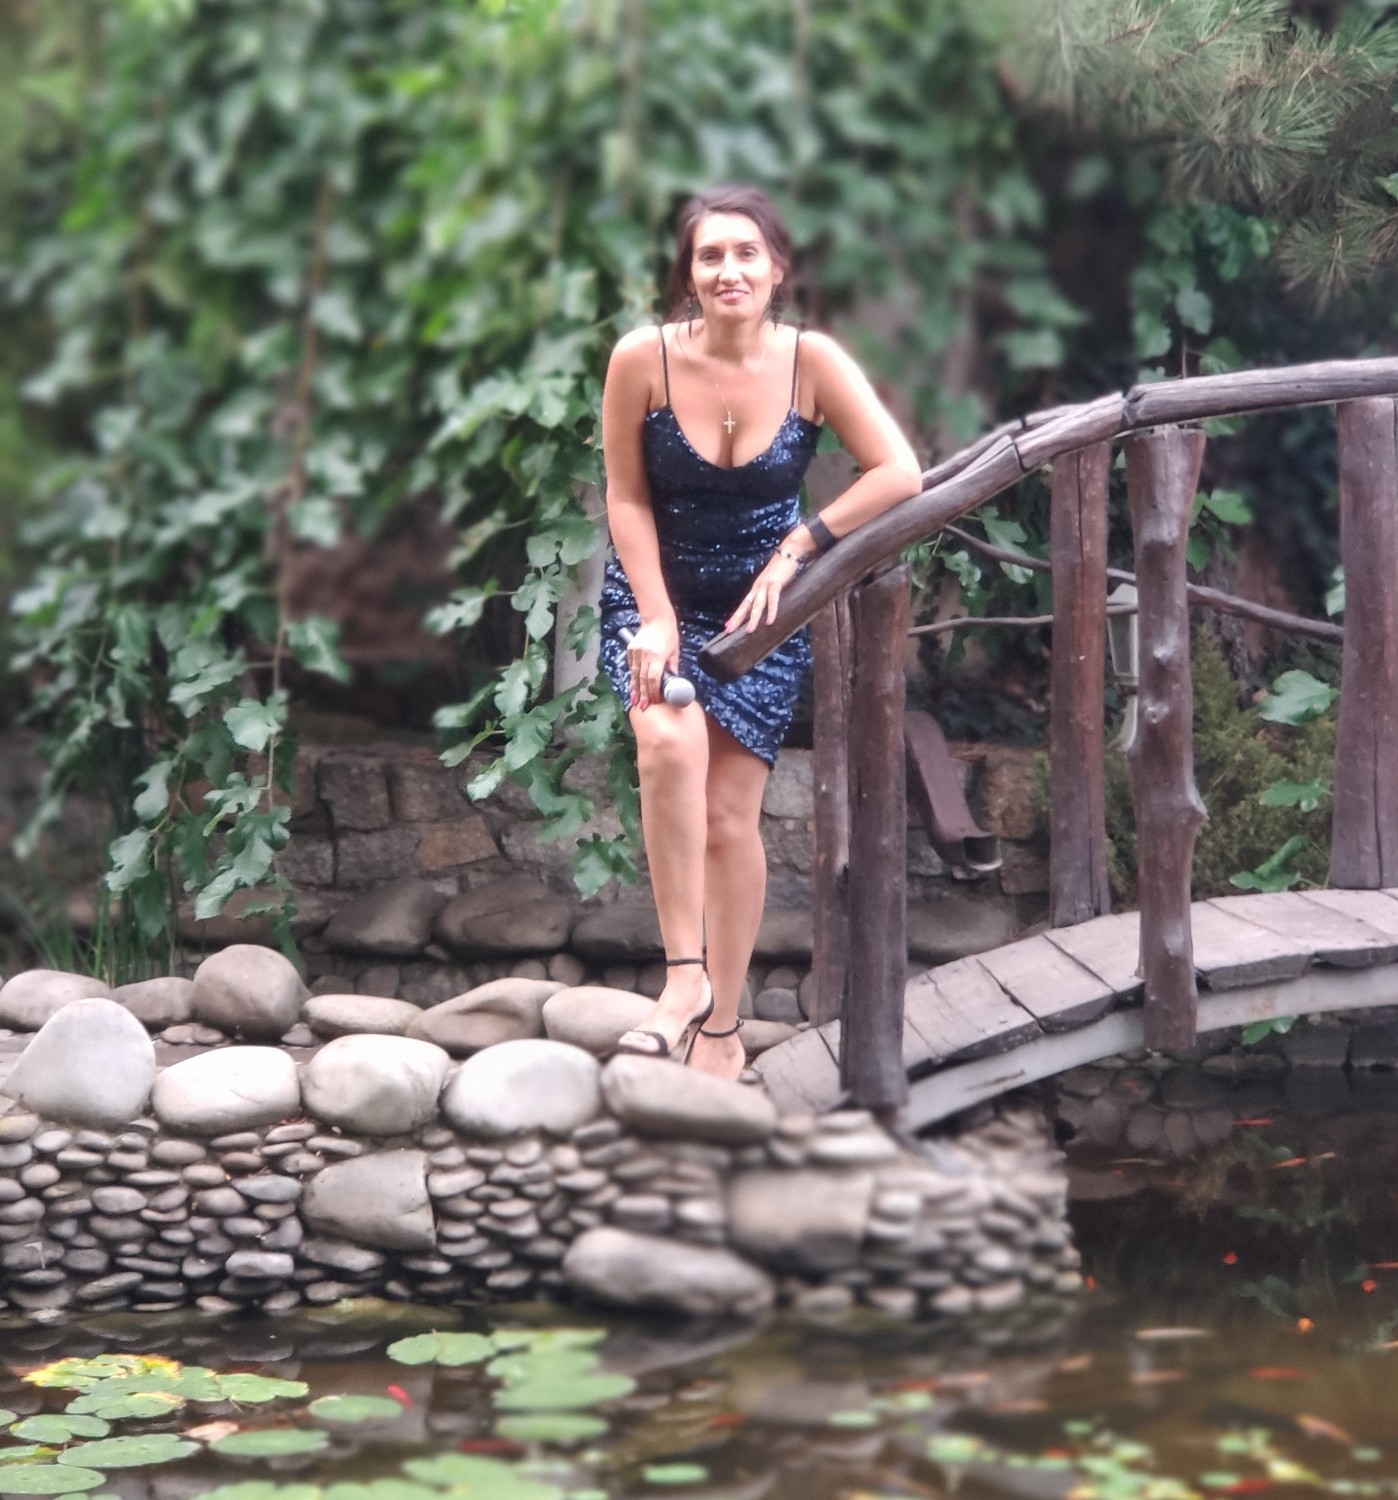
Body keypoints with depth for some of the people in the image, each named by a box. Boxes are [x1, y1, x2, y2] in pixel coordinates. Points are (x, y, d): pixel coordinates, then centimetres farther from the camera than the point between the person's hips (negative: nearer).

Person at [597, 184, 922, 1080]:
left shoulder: (812, 362, -14)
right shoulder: (644, 360, -15)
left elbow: (900, 475, -16)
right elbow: (628, 499, -7)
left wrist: (796, 550, -17)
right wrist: (655, 617, -15)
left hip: (761, 604, 1)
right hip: (657, 593, -1)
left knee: (730, 812, 0)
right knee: (672, 742, -31)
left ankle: (722, 1031, 11)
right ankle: (686, 975, -25)